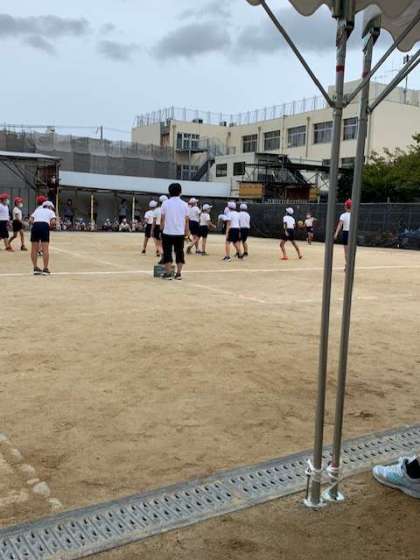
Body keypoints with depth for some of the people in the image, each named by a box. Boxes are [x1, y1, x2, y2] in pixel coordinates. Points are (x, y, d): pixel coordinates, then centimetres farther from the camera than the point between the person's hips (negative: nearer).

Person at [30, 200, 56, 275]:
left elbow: (31, 219, 13)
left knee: (34, 249, 11)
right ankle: (45, 269, -2)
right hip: (45, 226, -3)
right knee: (45, 249, -1)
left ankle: (35, 268, 15)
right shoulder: (51, 212, 21)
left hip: (35, 226, 3)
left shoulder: (37, 210, 30)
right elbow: (53, 222, 1)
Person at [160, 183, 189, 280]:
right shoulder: (184, 204, 2)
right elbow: (187, 220, 3)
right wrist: (187, 232, 12)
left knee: (167, 253, 4)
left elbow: (162, 219, -1)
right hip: (180, 233, 2)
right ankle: (179, 273, 8)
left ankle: (168, 273, 2)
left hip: (168, 233, -1)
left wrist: (162, 229, 10)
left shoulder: (165, 203, -3)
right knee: (179, 253, 9)